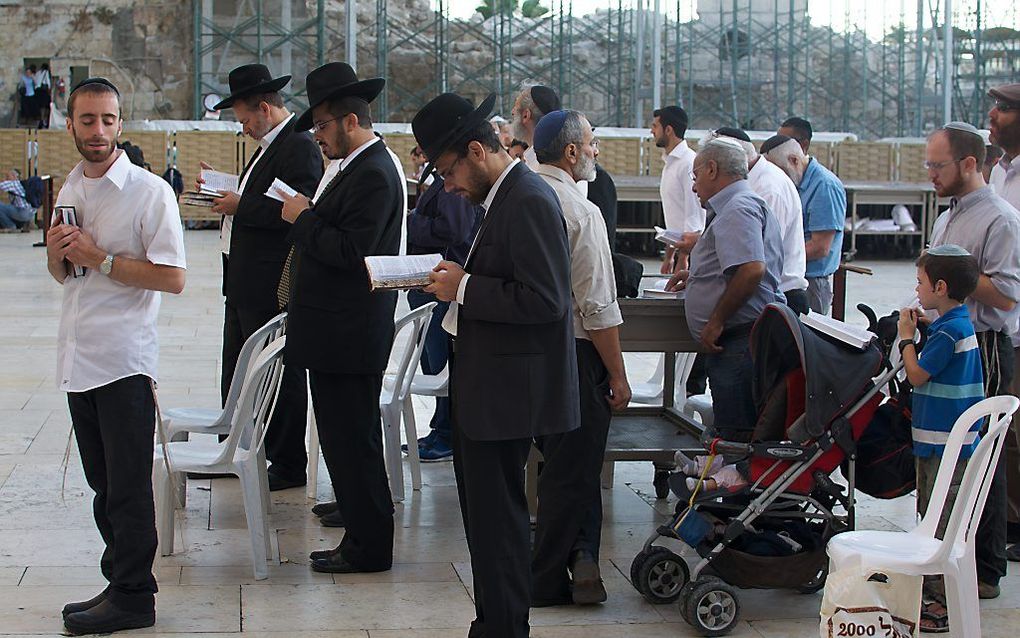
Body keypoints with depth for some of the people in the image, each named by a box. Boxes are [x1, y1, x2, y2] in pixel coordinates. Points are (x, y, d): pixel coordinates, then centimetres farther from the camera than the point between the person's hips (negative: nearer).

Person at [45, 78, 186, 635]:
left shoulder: (149, 192, -10)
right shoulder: (70, 189, 13)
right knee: (103, 484, 13)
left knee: (127, 487, 0)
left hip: (124, 359, -7)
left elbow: (172, 277, -16)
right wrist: (56, 253, 0)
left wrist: (99, 258, -18)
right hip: (77, 356, 7)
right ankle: (121, 580, 22)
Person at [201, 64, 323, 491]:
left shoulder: (299, 147, -15)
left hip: (273, 288, -11)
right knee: (236, 376, 18)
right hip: (244, 283, 11)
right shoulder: (268, 145, 16)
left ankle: (288, 466, 10)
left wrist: (241, 206, -18)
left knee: (280, 376, 0)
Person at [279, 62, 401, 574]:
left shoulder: (374, 175, -16)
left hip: (349, 336, -11)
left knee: (352, 441, -4)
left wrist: (303, 218, -13)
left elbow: (349, 252, -23)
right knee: (344, 440, 14)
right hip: (338, 335, 11)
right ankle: (362, 537, 21)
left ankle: (368, 547, 5)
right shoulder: (359, 168, 16)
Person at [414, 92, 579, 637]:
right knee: (485, 507, 18)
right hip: (483, 387, 11)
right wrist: (458, 281, 6)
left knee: (497, 515, -3)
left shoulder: (529, 201, -18)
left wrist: (465, 289, -17)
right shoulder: (504, 197, 13)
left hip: (506, 389, -11)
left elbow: (544, 300, -24)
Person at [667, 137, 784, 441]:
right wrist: (698, 275, 27)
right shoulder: (746, 204, 23)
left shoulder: (738, 209, -12)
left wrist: (716, 321, -19)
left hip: (739, 339, -11)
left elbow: (752, 270, -25)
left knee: (736, 436, -11)